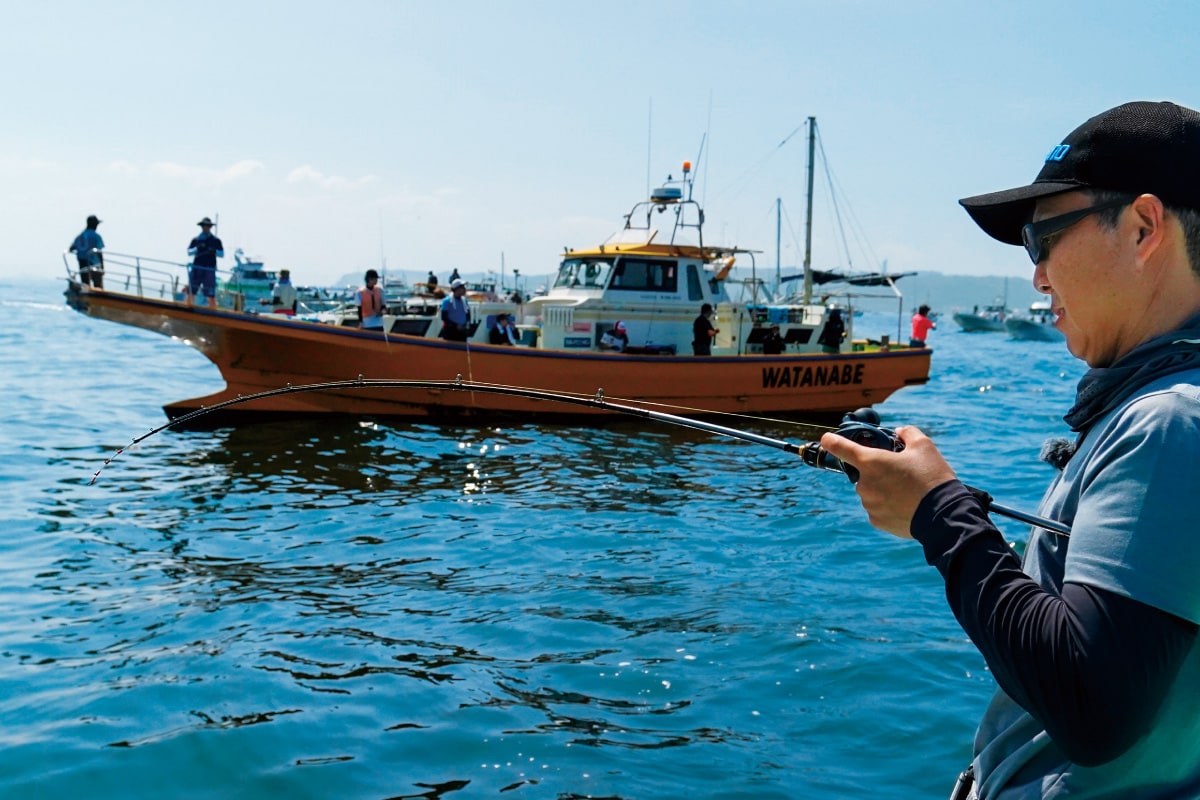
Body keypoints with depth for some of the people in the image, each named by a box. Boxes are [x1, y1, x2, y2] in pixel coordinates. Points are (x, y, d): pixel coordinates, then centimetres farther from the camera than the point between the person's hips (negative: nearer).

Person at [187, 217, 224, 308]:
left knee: (211, 294, -5)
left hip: (210, 270, -2)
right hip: (196, 269, 2)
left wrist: (214, 251, -14)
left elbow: (222, 254, 4)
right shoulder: (196, 240, 14)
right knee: (191, 292, -1)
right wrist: (197, 249, -10)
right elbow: (189, 252, 7)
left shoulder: (216, 241, 9)